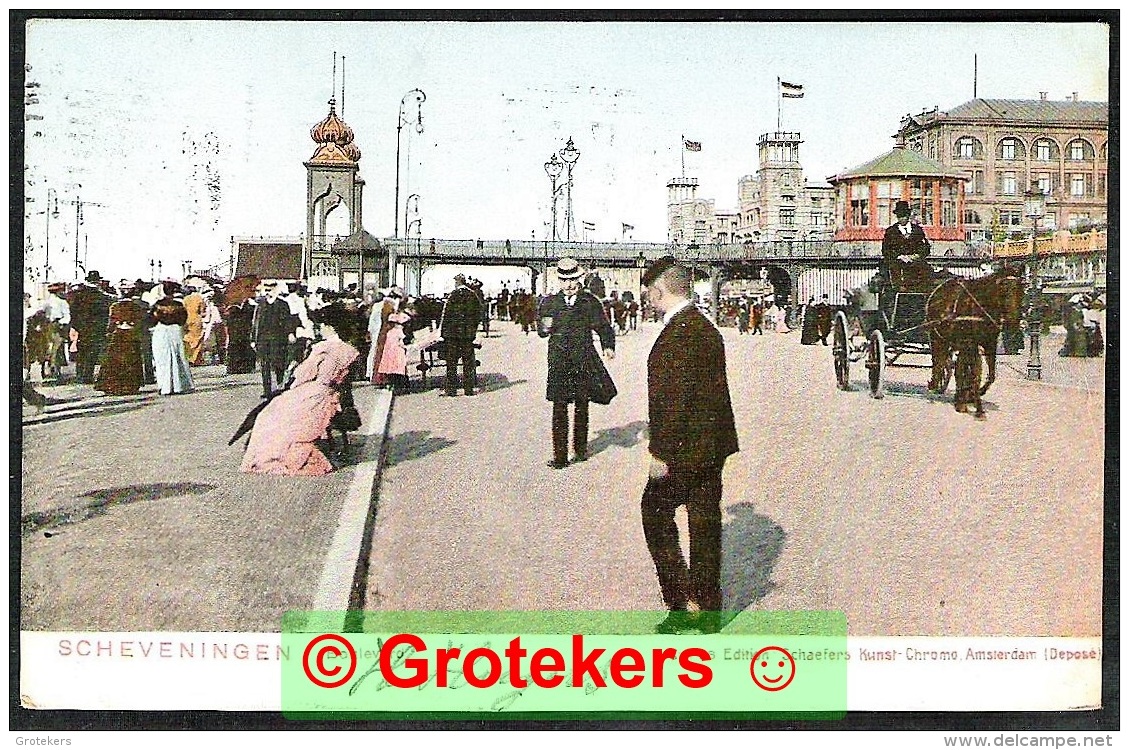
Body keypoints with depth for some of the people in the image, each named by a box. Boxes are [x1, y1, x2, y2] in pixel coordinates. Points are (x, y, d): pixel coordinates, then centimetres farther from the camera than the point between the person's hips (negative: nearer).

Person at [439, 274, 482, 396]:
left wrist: (442, 331, -3)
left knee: (451, 362, 1)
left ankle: (451, 389, -1)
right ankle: (469, 389, 10)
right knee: (468, 362, 9)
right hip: (469, 333, 4)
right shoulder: (473, 295, 5)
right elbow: (479, 314, 9)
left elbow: (446, 314, -9)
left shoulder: (454, 295, -9)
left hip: (453, 332, -4)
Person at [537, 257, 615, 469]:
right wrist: (545, 328, -11)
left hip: (583, 362, 0)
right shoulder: (550, 303, 8)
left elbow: (603, 326, 11)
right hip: (558, 362, 0)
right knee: (559, 408, -4)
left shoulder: (590, 302, 5)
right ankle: (560, 455, -2)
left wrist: (608, 346, -5)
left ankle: (581, 448, 24)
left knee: (582, 406, 10)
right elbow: (541, 331, 12)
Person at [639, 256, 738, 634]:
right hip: (713, 446, 9)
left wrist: (661, 453, -19)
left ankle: (682, 603, 4)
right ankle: (708, 610, 21)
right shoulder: (708, 327, 11)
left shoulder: (678, 333, -19)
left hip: (684, 449, -9)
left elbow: (673, 397, -23)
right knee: (705, 523, 13)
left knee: (655, 515, 5)